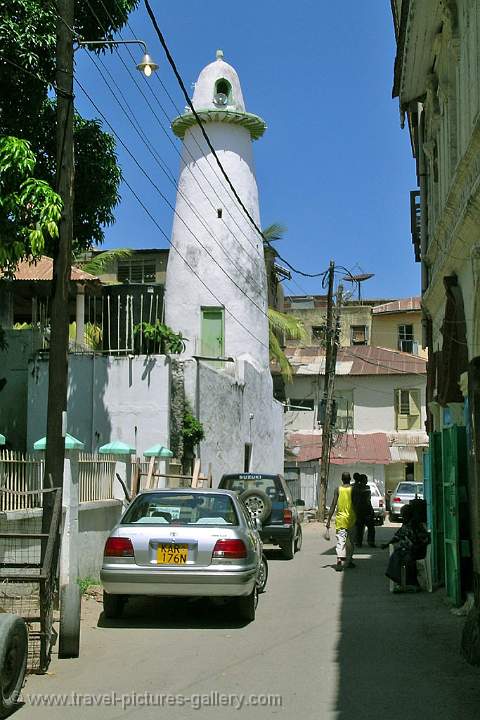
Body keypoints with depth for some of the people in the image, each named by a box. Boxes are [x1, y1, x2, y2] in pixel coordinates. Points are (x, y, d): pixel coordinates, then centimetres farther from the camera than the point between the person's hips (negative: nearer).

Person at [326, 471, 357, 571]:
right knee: (350, 541, 15)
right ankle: (349, 561, 24)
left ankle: (339, 560, -27)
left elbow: (333, 505, -4)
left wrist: (328, 520, -1)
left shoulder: (338, 489, -1)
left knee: (340, 540, -8)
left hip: (340, 519, -1)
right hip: (351, 518, 1)